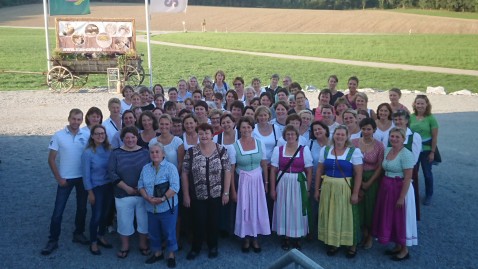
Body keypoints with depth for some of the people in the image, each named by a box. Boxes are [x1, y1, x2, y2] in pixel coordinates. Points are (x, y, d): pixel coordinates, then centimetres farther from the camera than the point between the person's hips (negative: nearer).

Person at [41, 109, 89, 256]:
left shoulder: (86, 136, -4)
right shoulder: (58, 136, -8)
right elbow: (51, 159, -5)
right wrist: (58, 178, -8)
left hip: (83, 177, 2)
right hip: (65, 178, -2)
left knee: (82, 208, 13)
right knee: (58, 210, 0)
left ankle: (78, 234, 30)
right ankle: (53, 240, 12)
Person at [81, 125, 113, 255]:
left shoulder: (109, 150, -3)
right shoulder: (87, 153, -15)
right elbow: (86, 174, -12)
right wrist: (90, 192, -10)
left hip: (109, 186, 4)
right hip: (96, 187, -4)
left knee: (105, 213, 16)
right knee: (96, 215, 3)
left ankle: (101, 236, 37)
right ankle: (93, 242, 22)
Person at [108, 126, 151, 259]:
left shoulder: (145, 152, 1)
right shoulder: (116, 153, 0)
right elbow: (111, 172, -6)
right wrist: (126, 188, -14)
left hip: (143, 194, 0)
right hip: (123, 195, 0)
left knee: (144, 220, 10)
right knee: (124, 221, 9)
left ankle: (143, 245, 29)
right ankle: (125, 246, 28)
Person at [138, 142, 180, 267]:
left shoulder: (170, 167, -10)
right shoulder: (145, 168, 8)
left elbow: (175, 187, -17)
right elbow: (140, 185, 5)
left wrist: (162, 199, -21)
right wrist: (147, 198, -12)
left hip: (167, 207, -5)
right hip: (151, 208, 5)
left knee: (169, 233, 5)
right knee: (153, 232, 16)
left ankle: (171, 255, 22)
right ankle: (157, 253, 35)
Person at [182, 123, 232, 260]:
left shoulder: (221, 150, -5)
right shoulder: (191, 152, -5)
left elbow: (227, 172, -3)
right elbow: (184, 174, -2)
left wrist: (226, 192, -6)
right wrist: (186, 195, -4)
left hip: (216, 195, 0)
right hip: (197, 196, 0)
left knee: (213, 221, 12)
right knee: (198, 222, 6)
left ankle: (213, 246, 33)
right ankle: (195, 248, 27)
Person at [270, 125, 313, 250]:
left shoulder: (305, 150, 0)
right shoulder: (278, 149, 2)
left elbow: (309, 171, 1)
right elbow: (273, 171, 3)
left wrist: (307, 189, -3)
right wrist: (273, 189, -1)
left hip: (299, 184, 0)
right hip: (282, 184, 1)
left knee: (297, 210, 6)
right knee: (283, 210, 7)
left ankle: (296, 239, 22)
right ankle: (285, 238, 22)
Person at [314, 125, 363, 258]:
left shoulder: (354, 151, -7)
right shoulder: (325, 150, 4)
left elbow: (358, 174, -8)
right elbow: (319, 171, 7)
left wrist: (355, 193, -12)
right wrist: (317, 189, 5)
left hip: (345, 189, -3)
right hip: (327, 188, 3)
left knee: (347, 216, 5)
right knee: (329, 215, 10)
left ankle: (352, 245, 21)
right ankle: (332, 243, 25)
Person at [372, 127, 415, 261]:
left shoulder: (406, 154, -17)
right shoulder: (387, 150, 6)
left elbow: (407, 178, -19)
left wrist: (402, 197, -20)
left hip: (398, 188, -8)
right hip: (385, 187, 8)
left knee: (398, 218, 4)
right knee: (387, 217, 15)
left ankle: (404, 250, 23)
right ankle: (397, 246, 33)